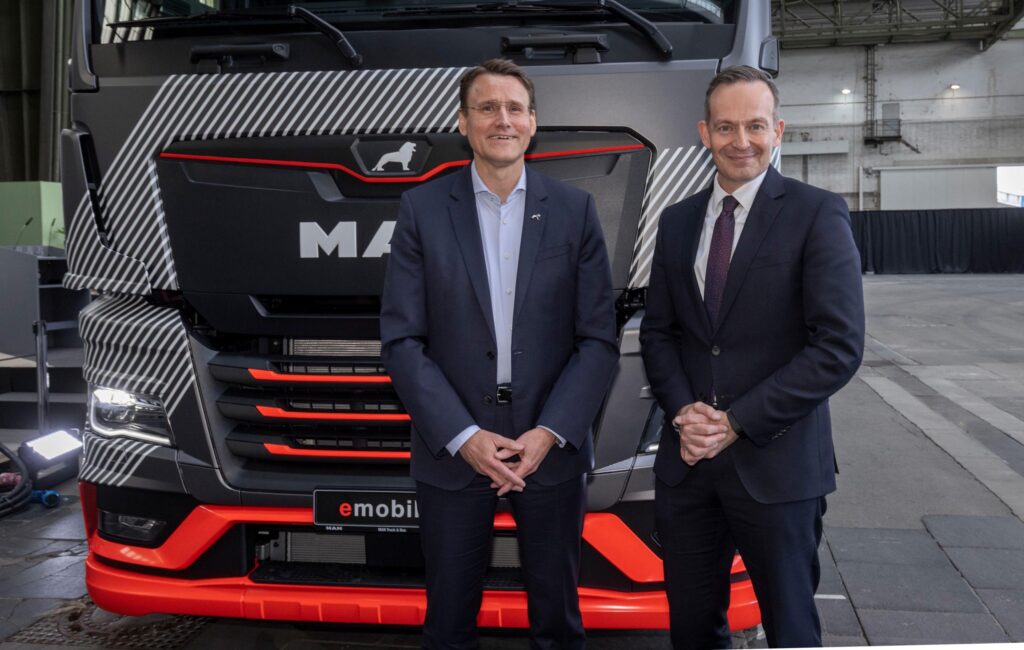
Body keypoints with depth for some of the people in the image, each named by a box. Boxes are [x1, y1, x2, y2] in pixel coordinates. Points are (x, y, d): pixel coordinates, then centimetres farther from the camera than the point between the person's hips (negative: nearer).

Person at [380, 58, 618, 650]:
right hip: (453, 452, 0)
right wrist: (464, 437, -13)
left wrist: (549, 433, -12)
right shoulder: (423, 209, -1)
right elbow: (402, 340, -5)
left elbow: (599, 340, -2)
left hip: (553, 447, 1)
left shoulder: (575, 210, 1)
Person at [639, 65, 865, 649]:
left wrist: (737, 421, -14)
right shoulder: (678, 221, 9)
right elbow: (657, 332, 12)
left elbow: (839, 346, -13)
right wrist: (682, 410, -7)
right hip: (687, 463, 4)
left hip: (776, 464, -4)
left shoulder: (817, 214, -6)